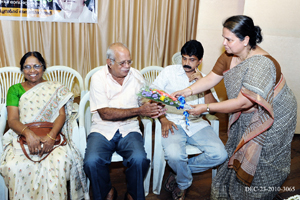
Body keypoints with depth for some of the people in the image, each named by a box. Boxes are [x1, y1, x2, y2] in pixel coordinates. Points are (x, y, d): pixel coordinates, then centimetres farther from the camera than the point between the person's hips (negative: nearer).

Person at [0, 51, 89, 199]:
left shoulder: (55, 89, 14)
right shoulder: (15, 90, 15)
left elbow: (62, 115, 2)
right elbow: (12, 120, 3)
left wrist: (51, 136, -18)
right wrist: (28, 133, -19)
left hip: (51, 136, -1)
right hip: (22, 137, 1)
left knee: (60, 162, -32)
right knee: (14, 166, -30)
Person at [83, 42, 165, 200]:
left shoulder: (136, 76, 5)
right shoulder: (98, 78, -5)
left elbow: (148, 102, 10)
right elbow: (105, 113, -14)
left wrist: (156, 110, -15)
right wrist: (138, 111, -20)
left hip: (129, 130, 1)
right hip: (103, 130, -1)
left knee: (139, 159, -27)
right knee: (91, 162, -27)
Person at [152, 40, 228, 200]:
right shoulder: (169, 72, 8)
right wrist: (163, 119, -11)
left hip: (196, 123, 4)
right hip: (172, 122, -3)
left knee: (220, 154, -17)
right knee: (174, 155, -32)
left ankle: (180, 172, 3)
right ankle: (184, 183, 5)